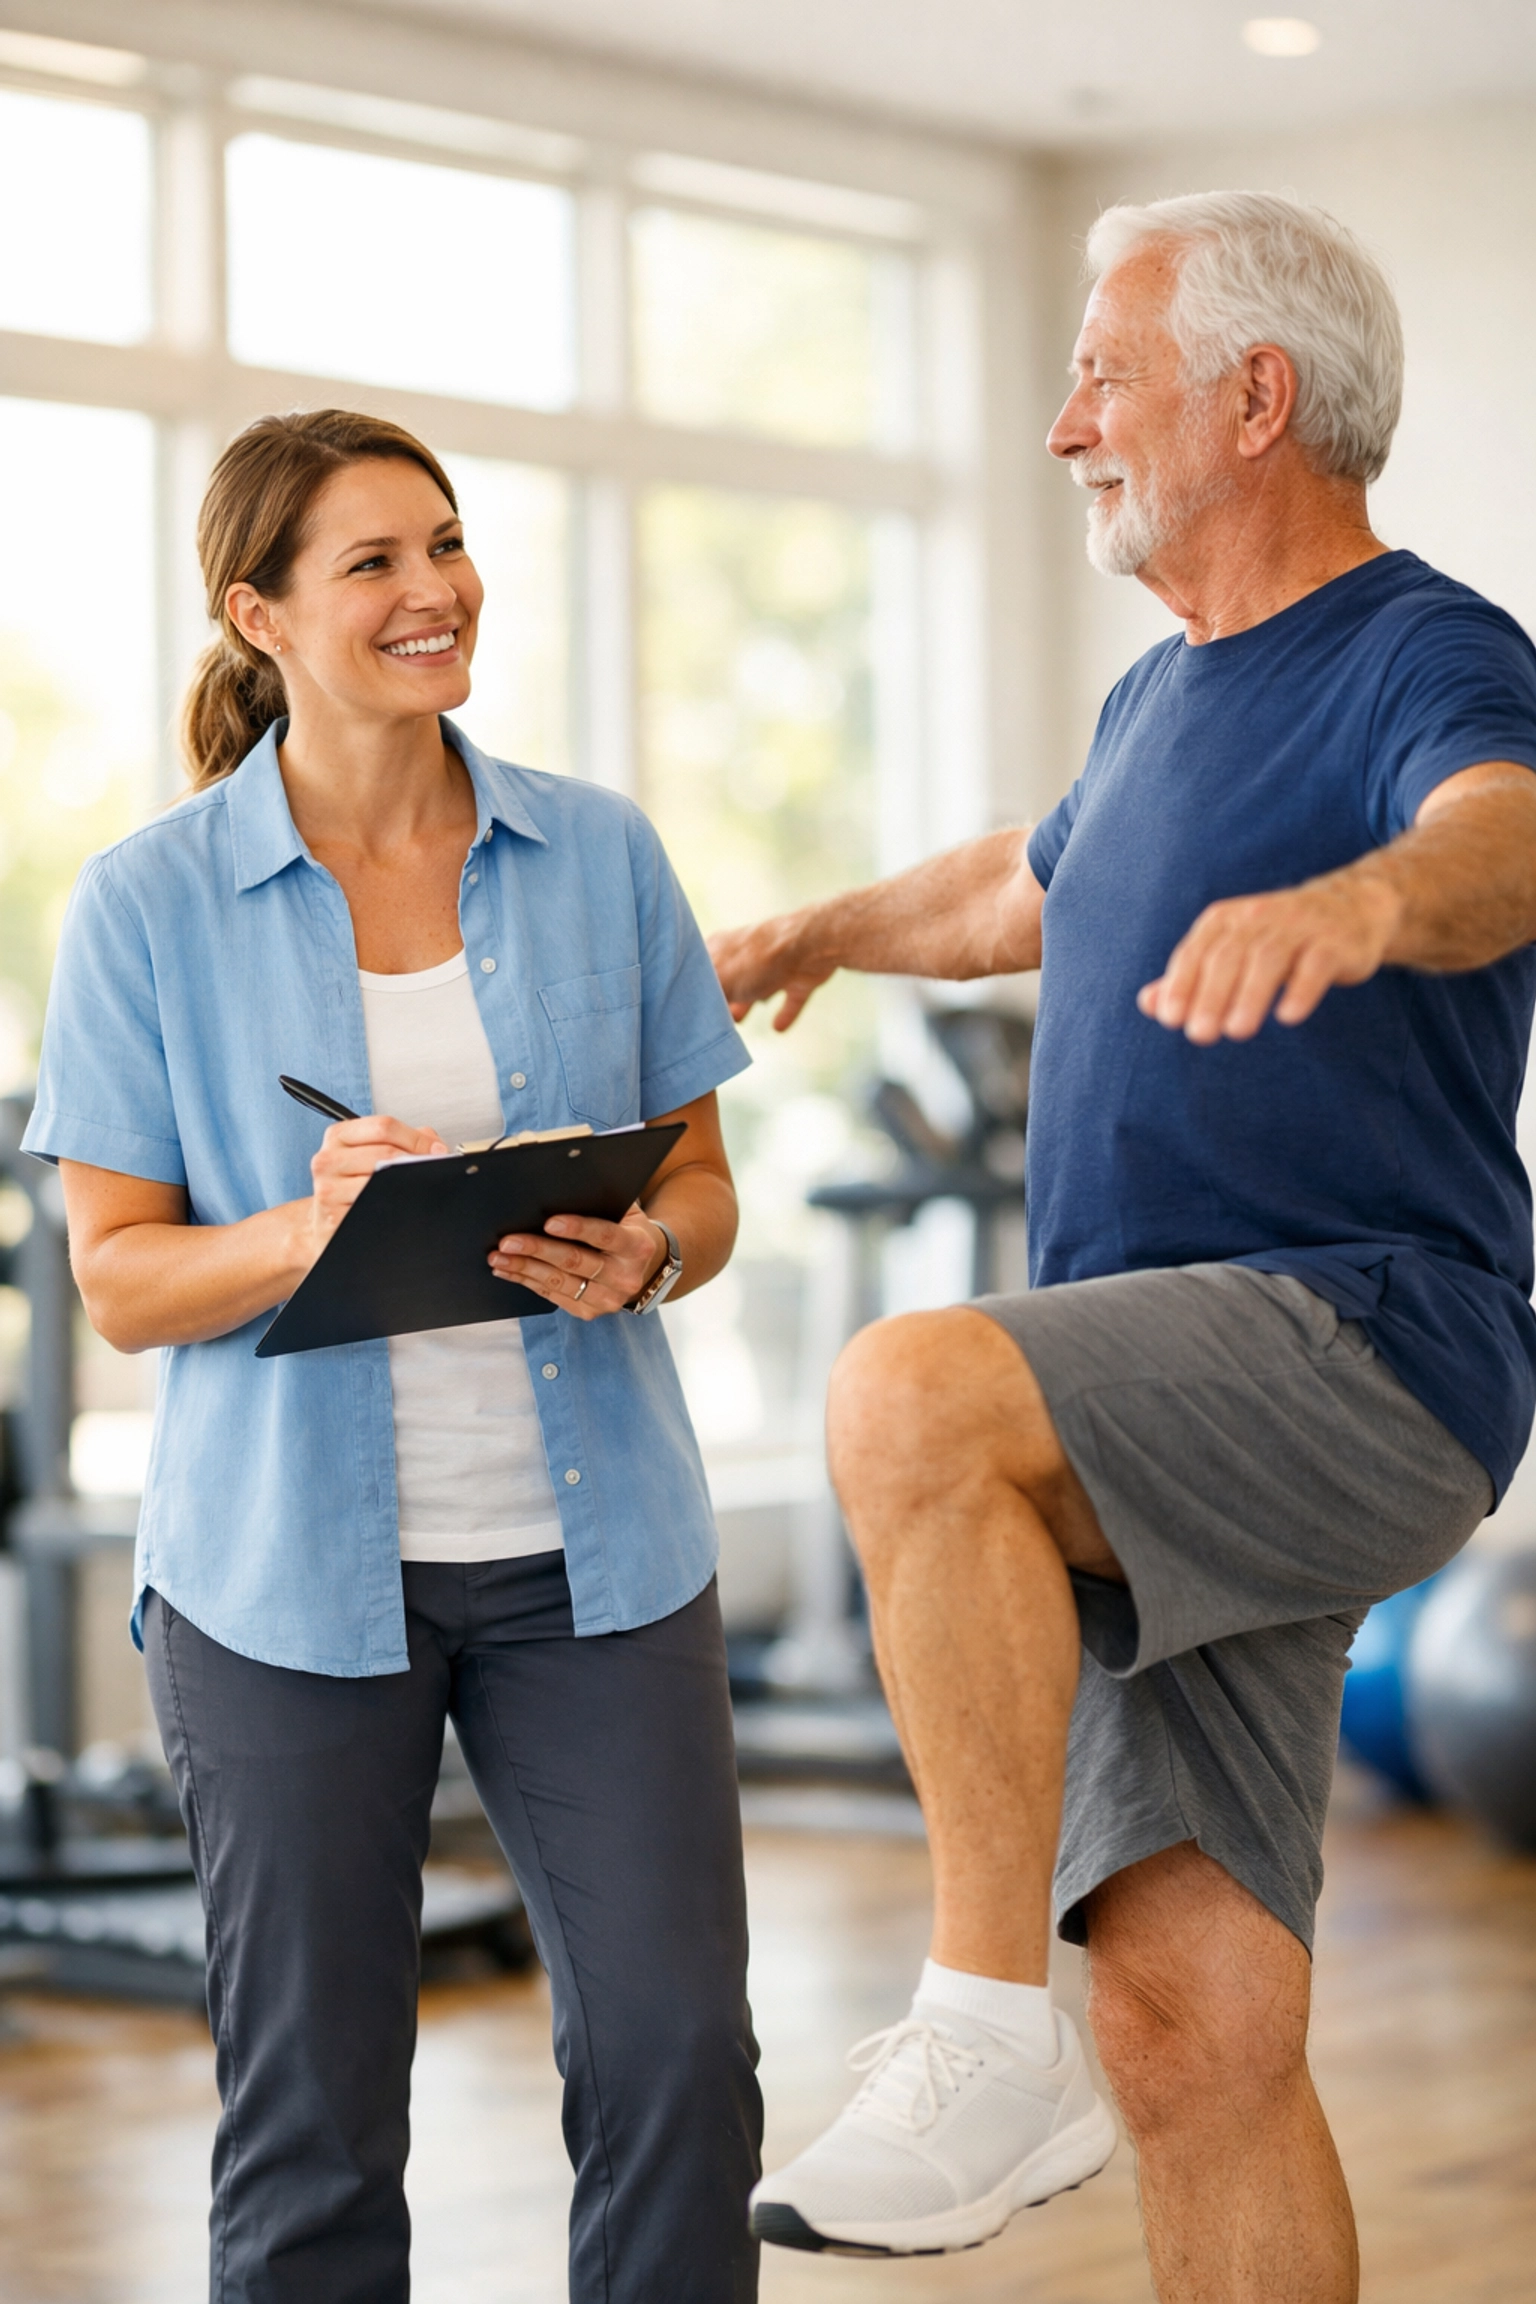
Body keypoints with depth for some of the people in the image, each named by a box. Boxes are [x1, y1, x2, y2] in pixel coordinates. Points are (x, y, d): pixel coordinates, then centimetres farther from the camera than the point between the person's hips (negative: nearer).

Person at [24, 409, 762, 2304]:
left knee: (674, 2045, -3)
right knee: (312, 2113, 5)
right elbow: (120, 1278, -2)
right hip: (293, 1560, -2)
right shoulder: (151, 904, -2)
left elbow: (703, 1182, 11)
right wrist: (314, 1233, -21)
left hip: (589, 1538, 2)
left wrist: (638, 1254, -12)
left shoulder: (599, 855, 6)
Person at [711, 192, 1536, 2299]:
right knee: (1195, 2042, 0)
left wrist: (1361, 894, -53)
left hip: (1357, 1355, -8)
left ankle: (988, 2034, -26)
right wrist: (833, 933, 62)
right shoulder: (1164, 701, 22)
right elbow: (1036, 882, 45)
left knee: (912, 1394, -33)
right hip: (1168, 1459, 8)